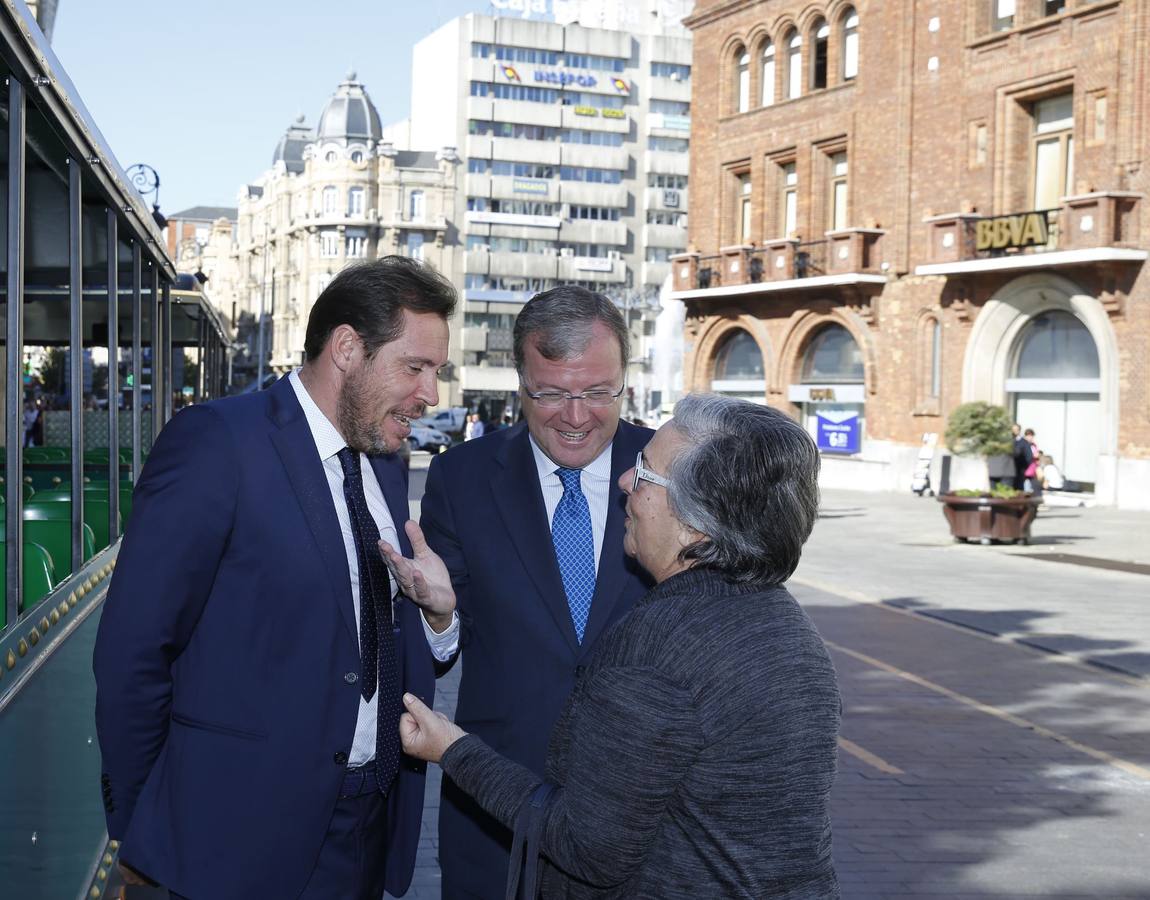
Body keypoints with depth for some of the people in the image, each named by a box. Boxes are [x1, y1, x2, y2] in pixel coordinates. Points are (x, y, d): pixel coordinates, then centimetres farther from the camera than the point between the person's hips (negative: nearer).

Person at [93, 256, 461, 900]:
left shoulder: (383, 464, 8)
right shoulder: (215, 442, -15)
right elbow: (132, 650, -14)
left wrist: (437, 611, -7)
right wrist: (135, 830, -8)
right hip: (246, 833, -6)